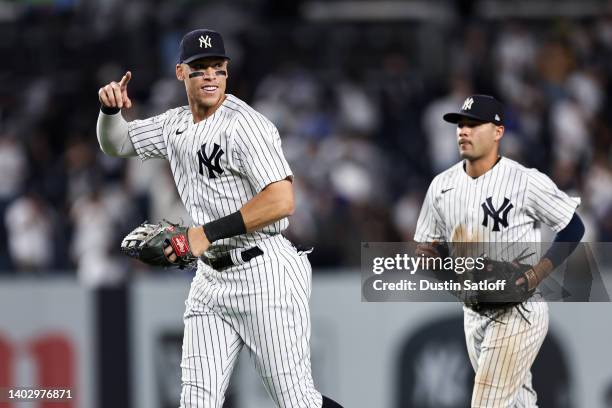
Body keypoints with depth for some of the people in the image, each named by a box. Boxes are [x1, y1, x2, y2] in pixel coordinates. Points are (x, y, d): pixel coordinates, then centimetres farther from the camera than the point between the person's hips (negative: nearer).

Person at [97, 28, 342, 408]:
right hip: (211, 280, 7)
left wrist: (207, 233, -22)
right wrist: (110, 108, 2)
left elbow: (281, 201, -22)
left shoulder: (245, 124, -13)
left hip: (264, 274, -7)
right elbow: (116, 143, 26)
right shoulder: (176, 125, 13)